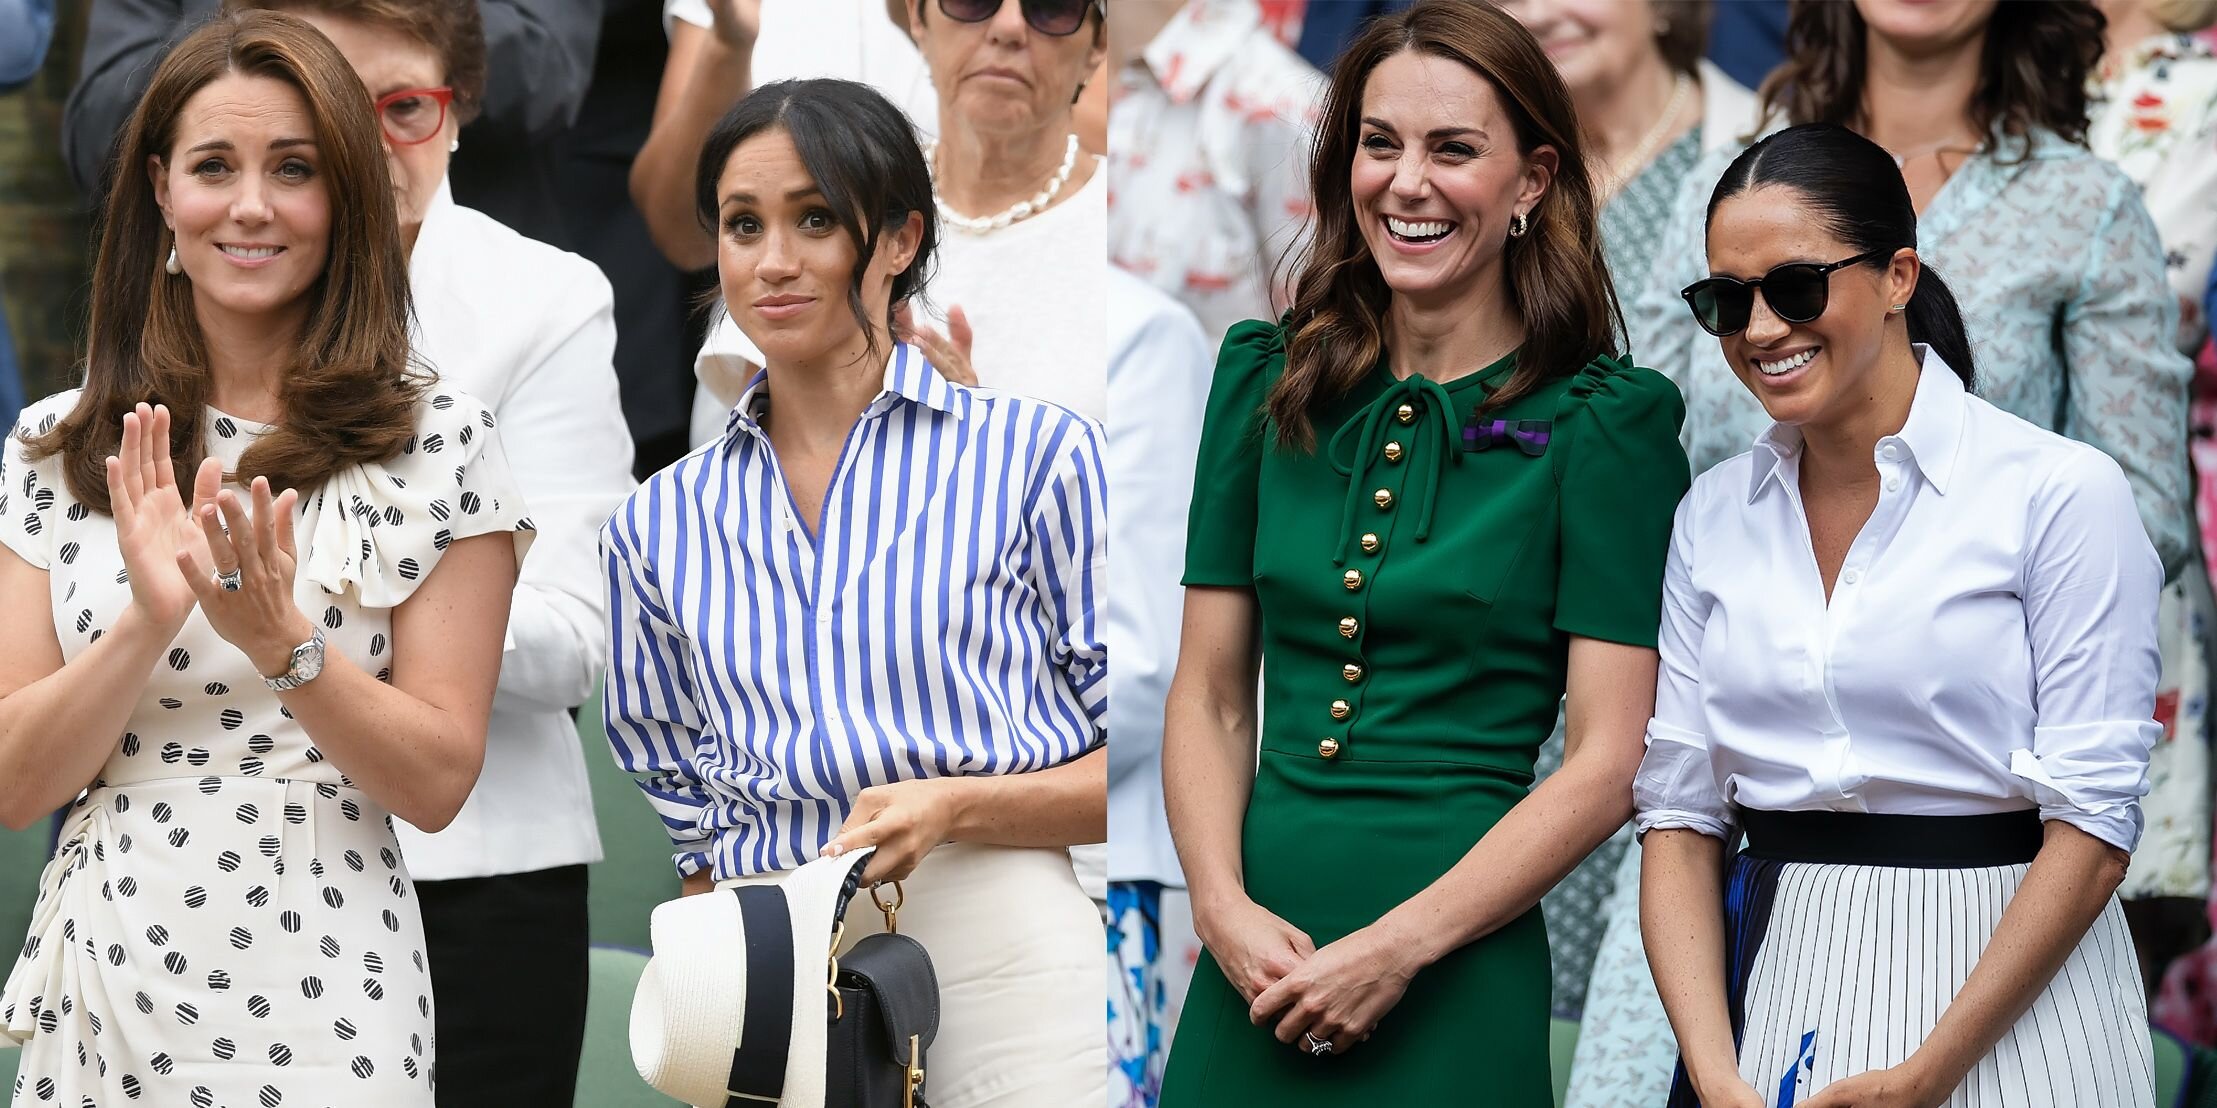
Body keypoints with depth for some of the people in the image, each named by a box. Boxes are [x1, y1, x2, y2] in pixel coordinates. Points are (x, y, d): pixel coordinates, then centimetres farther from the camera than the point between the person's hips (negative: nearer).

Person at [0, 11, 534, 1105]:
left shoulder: (436, 441, -3)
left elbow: (437, 783, -6)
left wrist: (281, 641, -21)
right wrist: (149, 620, -17)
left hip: (321, 1005, -2)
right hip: (99, 997, 2)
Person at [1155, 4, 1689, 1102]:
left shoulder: (1603, 423, -5)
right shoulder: (1266, 381, 8)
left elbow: (1606, 762, -9)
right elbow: (1209, 695, 8)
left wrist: (1395, 948, -15)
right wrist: (1224, 907, -8)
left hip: (1457, 986, -4)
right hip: (1253, 965, 4)